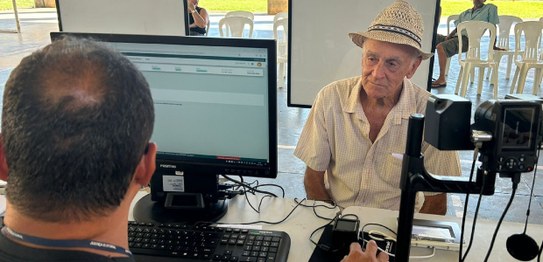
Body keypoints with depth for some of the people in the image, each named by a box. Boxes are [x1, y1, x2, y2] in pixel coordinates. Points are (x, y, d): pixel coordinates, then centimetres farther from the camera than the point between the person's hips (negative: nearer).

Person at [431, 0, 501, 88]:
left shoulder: (490, 8, 10)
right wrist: (449, 36, 2)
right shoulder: (464, 14, 26)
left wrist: (493, 46, 4)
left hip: (468, 39, -7)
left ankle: (442, 80, -27)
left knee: (440, 46, -33)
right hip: (456, 36, 7)